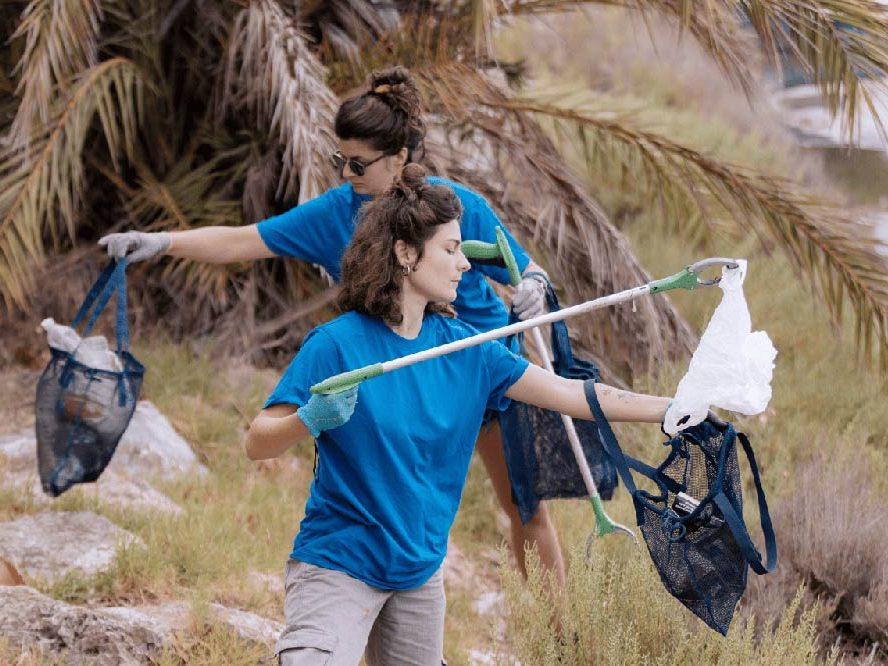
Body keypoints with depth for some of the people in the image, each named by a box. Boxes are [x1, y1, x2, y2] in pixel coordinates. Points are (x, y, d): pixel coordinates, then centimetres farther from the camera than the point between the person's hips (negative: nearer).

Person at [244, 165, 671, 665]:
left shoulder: (464, 350, 1)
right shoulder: (337, 345, -15)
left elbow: (572, 395, 0)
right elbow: (257, 444, -15)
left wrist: (675, 409, -6)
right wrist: (311, 420, -35)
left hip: (419, 569, 6)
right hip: (338, 566, -6)